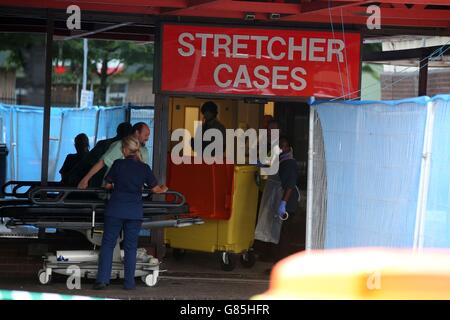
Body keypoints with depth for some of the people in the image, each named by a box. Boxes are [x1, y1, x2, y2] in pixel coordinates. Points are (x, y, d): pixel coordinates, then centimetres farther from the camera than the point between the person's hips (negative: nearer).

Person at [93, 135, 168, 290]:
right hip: (135, 211, 2)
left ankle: (102, 279, -4)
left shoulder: (118, 164, -4)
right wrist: (163, 189, 32)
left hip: (115, 209, -2)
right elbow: (155, 189, 10)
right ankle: (129, 282, 8)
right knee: (130, 247, 8)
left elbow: (107, 185, 4)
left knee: (108, 244, 4)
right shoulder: (144, 168, 1)